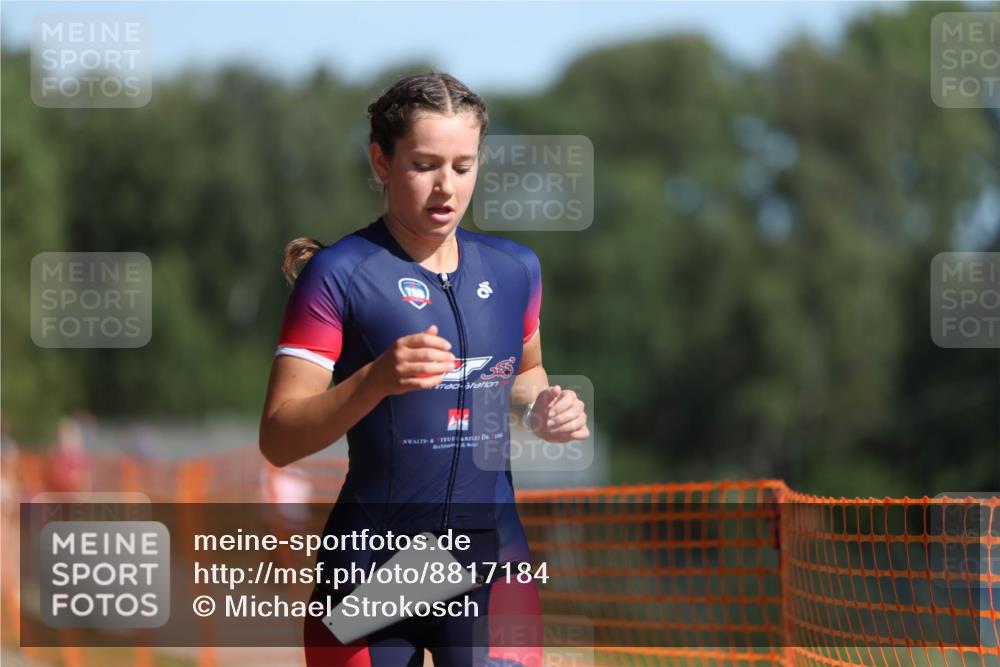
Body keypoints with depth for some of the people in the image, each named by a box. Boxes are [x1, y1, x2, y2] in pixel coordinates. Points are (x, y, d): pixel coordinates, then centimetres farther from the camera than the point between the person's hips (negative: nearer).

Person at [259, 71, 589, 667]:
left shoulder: (515, 268, 9)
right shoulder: (338, 274, -8)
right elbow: (278, 440, -14)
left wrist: (542, 405, 5)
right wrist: (376, 380, -30)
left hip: (493, 560, 4)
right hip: (374, 568, -4)